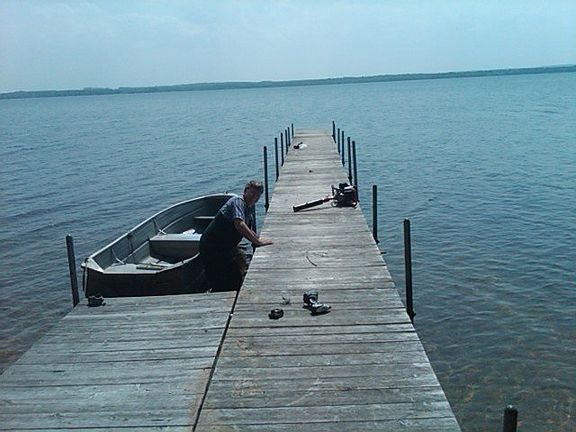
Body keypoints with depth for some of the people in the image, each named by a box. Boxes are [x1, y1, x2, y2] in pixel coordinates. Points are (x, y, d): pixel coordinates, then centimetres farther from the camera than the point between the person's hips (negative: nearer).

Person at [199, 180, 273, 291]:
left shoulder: (251, 208, 10)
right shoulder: (238, 201, -20)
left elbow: (250, 231, 19)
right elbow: (239, 224, -38)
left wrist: (259, 240, 1)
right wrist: (258, 242, -36)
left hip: (225, 248, 10)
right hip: (211, 247, -10)